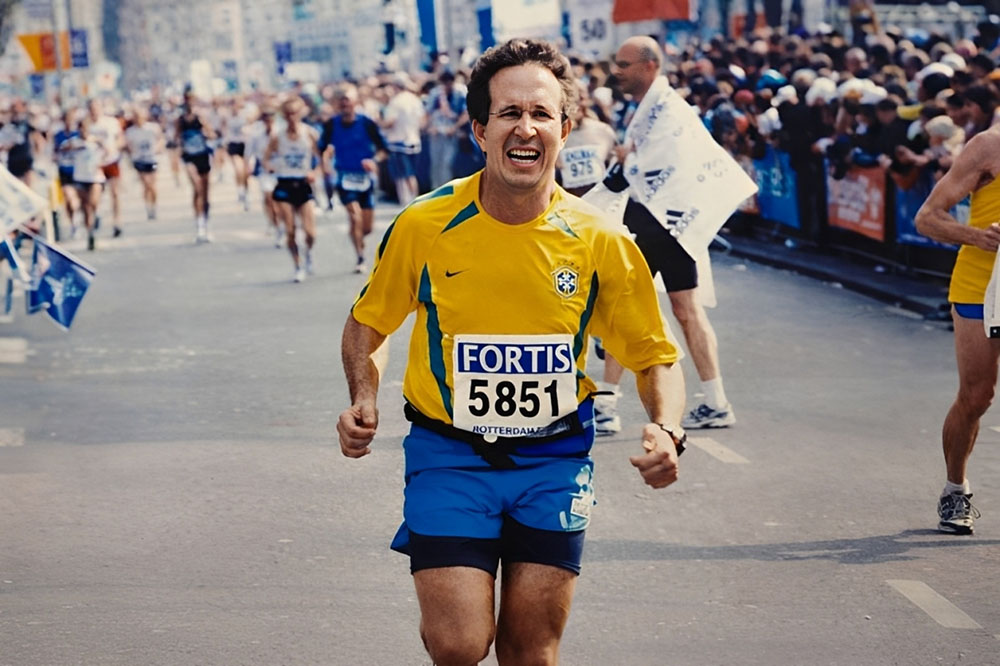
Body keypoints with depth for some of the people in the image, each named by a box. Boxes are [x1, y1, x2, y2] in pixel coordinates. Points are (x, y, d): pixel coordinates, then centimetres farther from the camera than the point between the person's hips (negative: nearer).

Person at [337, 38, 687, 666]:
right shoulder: (423, 226, -9)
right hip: (448, 453, -1)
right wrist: (364, 399, -11)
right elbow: (367, 324, 7)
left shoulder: (602, 241, -8)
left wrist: (666, 430, -16)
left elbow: (655, 357, 3)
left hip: (556, 458, 1)